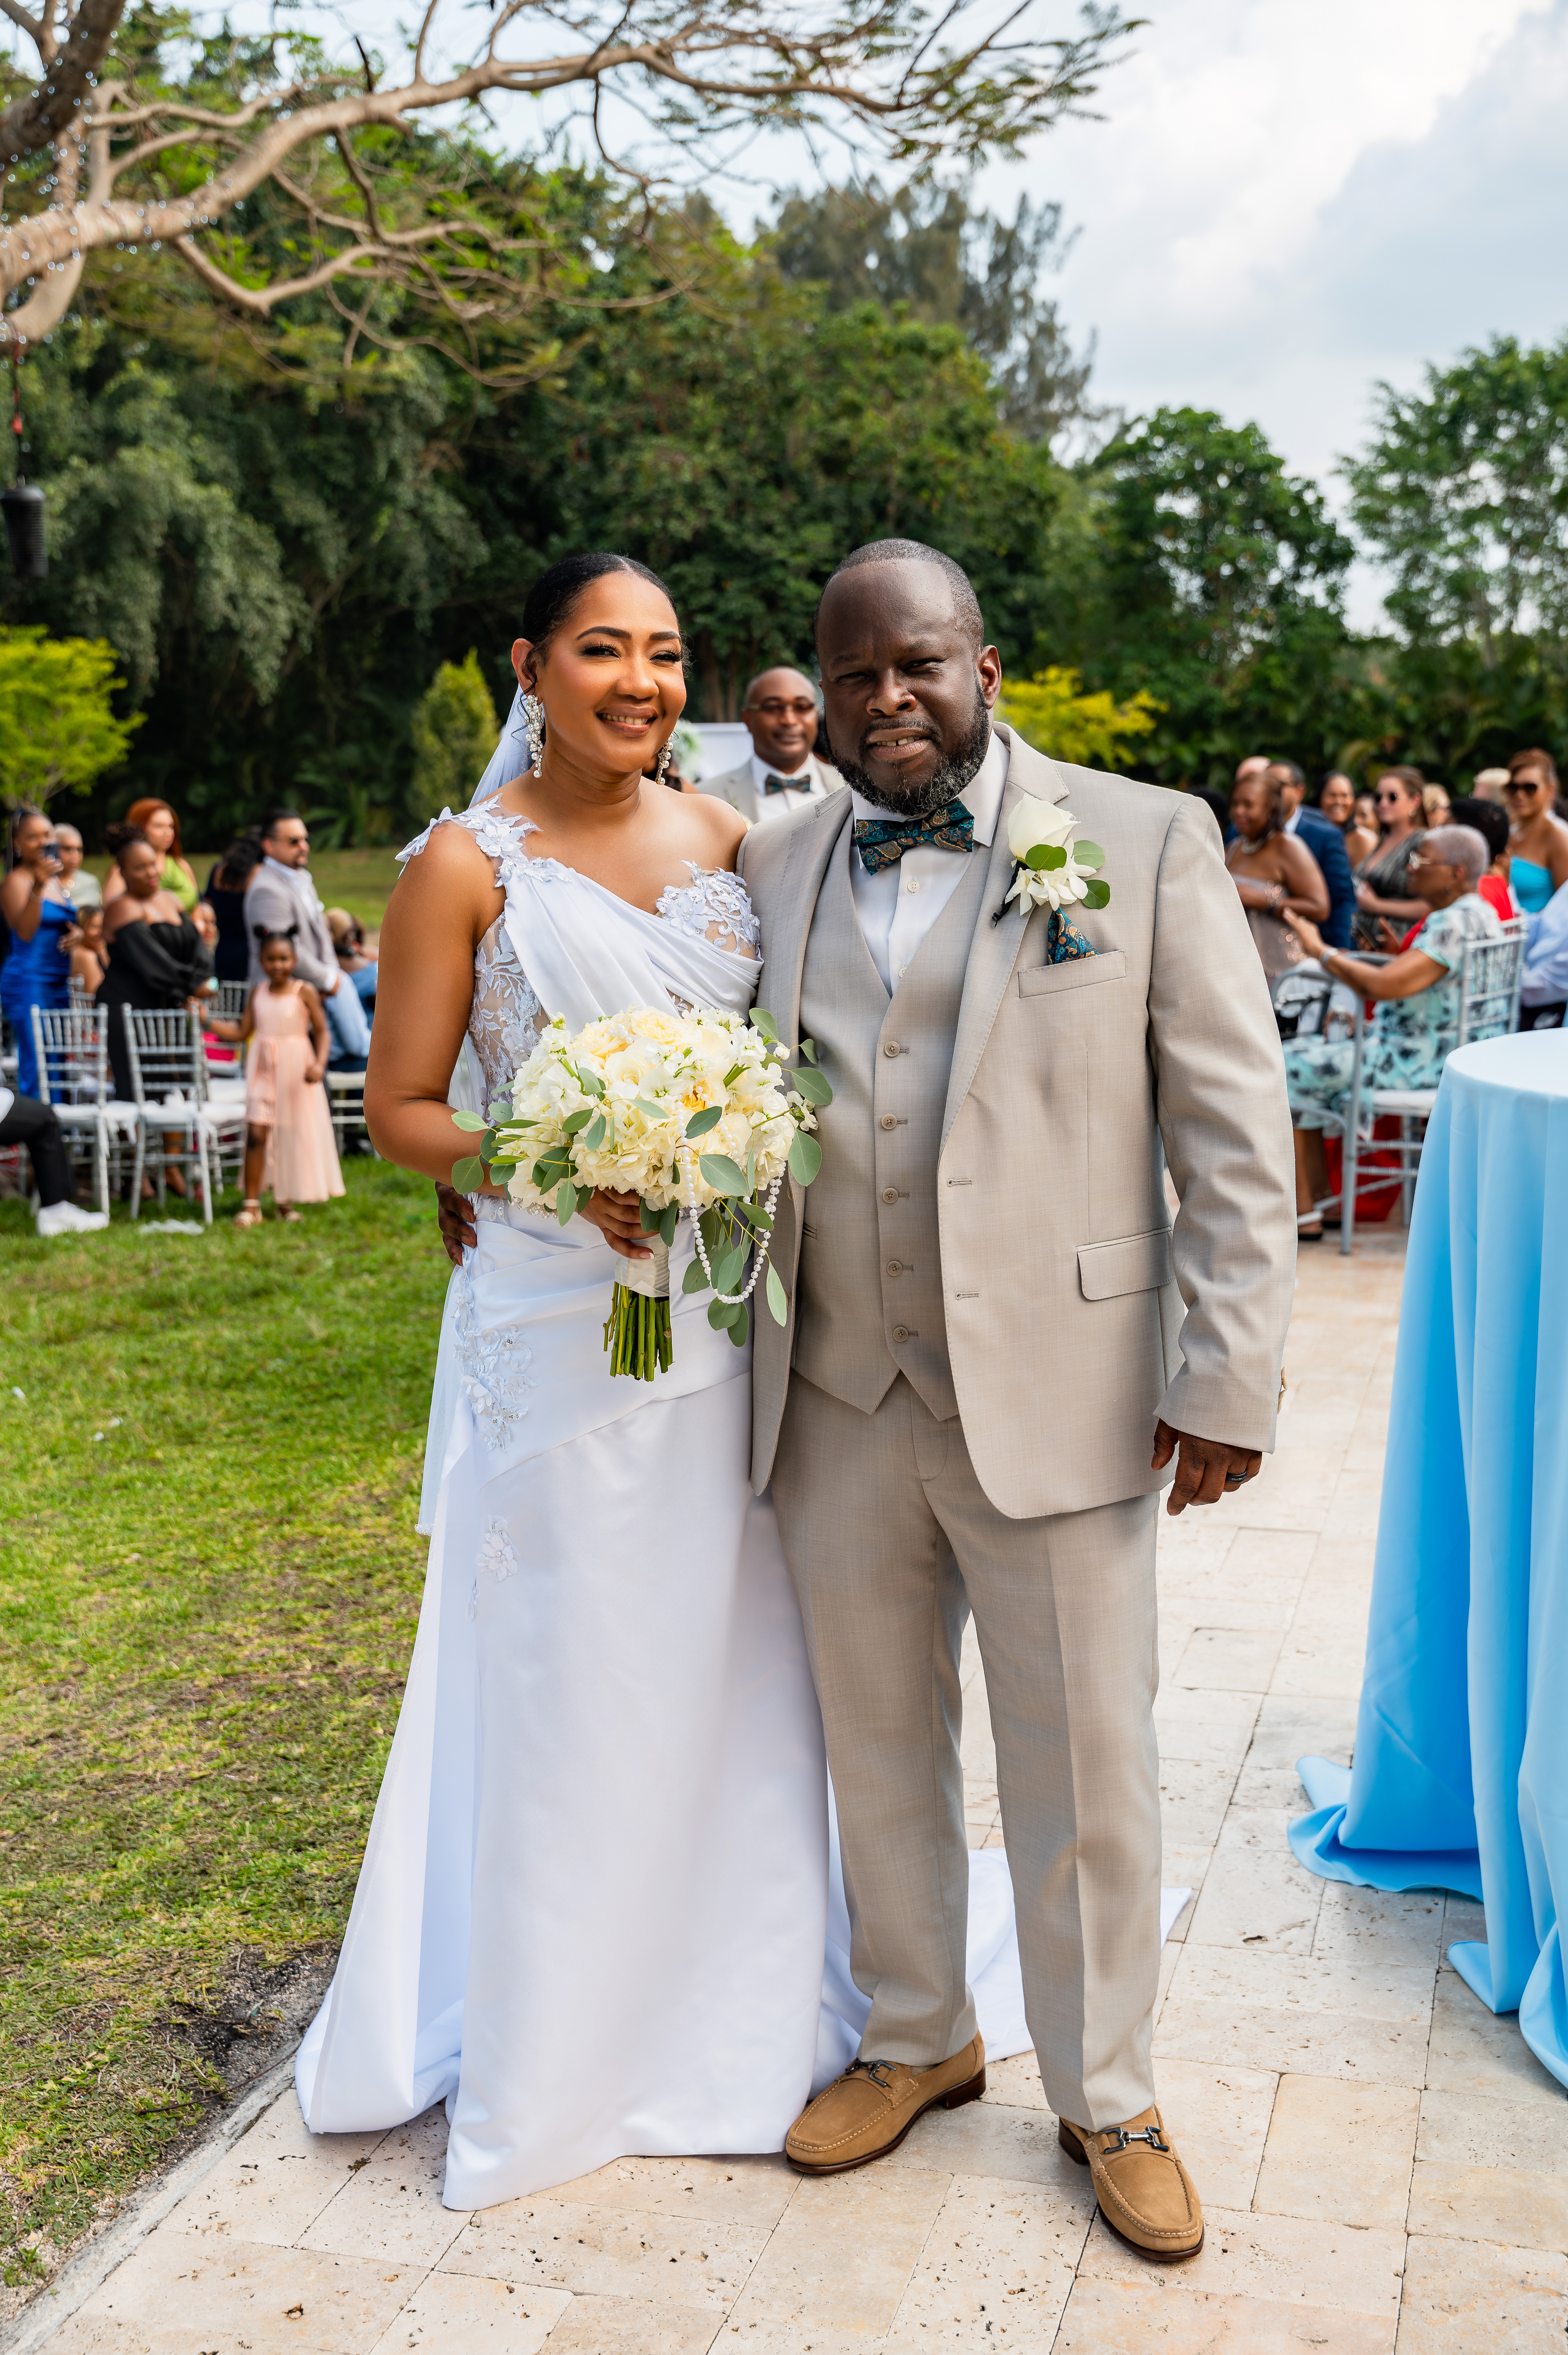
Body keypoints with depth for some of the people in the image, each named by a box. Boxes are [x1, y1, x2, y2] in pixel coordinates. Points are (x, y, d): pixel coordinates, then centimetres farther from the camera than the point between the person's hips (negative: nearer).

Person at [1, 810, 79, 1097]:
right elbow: (25, 933, -20)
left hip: (59, 984, 8)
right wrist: (38, 887, -29)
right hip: (29, 984, -8)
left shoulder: (57, 881, 15)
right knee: (38, 1066, -11)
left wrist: (75, 934, 5)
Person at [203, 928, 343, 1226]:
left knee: (294, 1134, 4)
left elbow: (321, 1031, -3)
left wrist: (319, 1063, -18)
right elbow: (242, 1032, 11)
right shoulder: (258, 992, 7)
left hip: (295, 1071, -2)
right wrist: (207, 1021, 2)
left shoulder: (304, 992, -3)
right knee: (256, 1131, -8)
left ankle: (286, 1201, 19)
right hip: (263, 1070, 2)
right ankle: (251, 1204, -3)